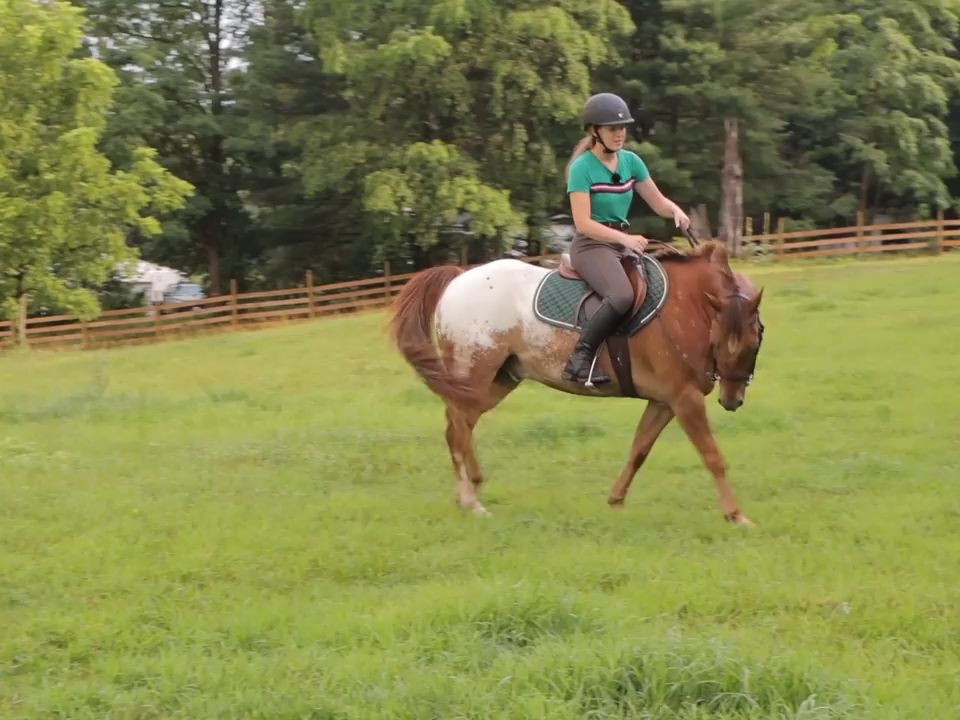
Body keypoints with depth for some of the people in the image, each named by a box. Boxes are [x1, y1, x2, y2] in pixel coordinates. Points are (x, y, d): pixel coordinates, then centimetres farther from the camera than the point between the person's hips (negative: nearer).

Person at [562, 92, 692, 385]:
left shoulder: (631, 161, 8)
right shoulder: (582, 168, -11)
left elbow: (658, 203, 13)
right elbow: (583, 223, -17)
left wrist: (676, 211, -11)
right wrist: (625, 239, -28)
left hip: (623, 244, 8)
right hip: (590, 245, -8)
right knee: (622, 296, -34)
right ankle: (579, 360, -28)